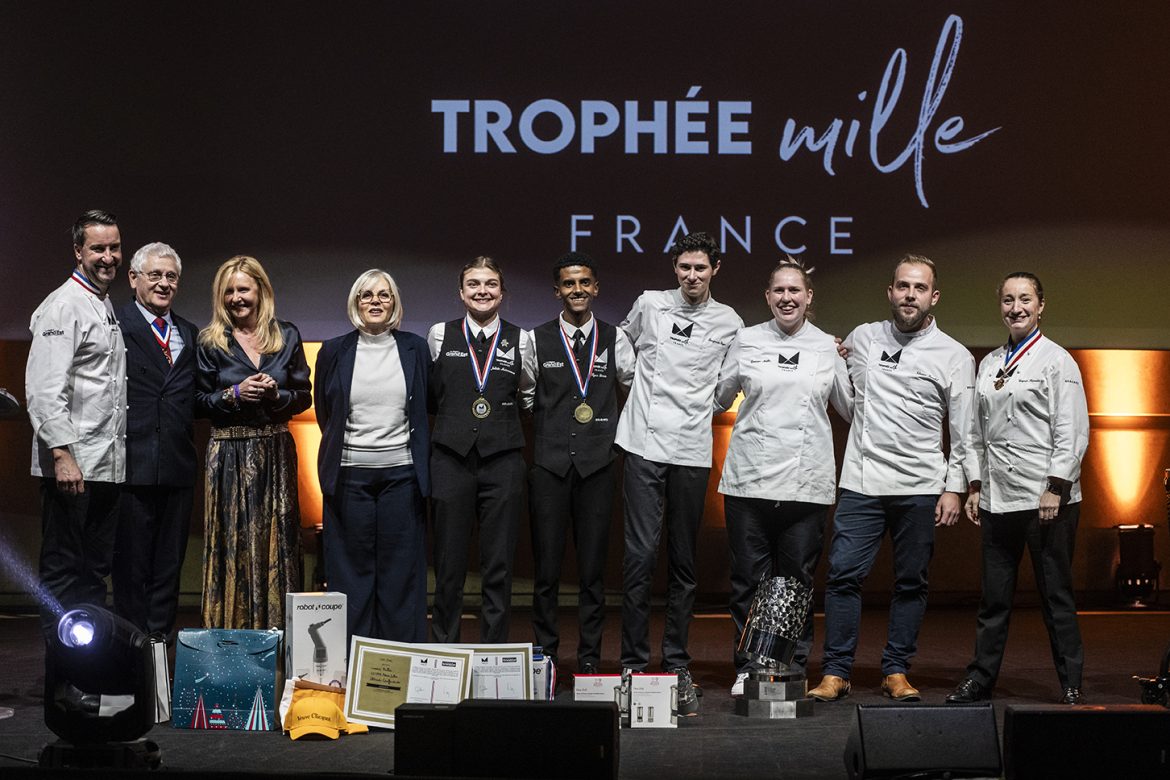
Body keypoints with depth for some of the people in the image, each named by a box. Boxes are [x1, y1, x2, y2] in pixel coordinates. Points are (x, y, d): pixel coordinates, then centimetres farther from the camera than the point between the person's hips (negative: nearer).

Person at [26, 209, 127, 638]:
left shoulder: (108, 308, 18)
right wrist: (62, 453, -23)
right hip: (72, 465, -9)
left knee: (96, 569, 13)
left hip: (108, 465, 9)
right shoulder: (63, 306, -9)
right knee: (63, 570, -3)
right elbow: (44, 389, -18)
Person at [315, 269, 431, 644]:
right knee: (351, 571, 2)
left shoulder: (415, 349, 6)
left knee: (401, 571, 2)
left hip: (401, 472, 0)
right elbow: (325, 413, 16)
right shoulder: (334, 352, 5)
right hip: (350, 473, 0)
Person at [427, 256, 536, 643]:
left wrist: (500, 411, 8)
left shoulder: (520, 340, 7)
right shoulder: (439, 335, 7)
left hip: (502, 461, 0)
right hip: (451, 458, 0)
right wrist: (456, 413, 11)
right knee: (448, 566, 3)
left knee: (499, 568, 4)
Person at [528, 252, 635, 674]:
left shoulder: (614, 339, 7)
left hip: (597, 464, 0)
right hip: (549, 463, 0)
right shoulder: (537, 340, 6)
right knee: (547, 565, 1)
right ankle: (544, 654, 10)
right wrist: (538, 435, 4)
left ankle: (590, 656, 12)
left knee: (593, 567, 4)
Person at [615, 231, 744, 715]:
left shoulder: (729, 323, 8)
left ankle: (677, 665, 12)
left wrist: (703, 406, 6)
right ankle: (633, 661, 0)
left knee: (684, 561, 6)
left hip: (692, 450, 1)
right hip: (645, 443, -1)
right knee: (640, 553, -7)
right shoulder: (649, 304, 6)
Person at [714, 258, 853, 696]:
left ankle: (793, 671, 13)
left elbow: (851, 407, 18)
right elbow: (719, 399, 19)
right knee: (749, 579, 2)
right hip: (750, 478, 0)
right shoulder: (746, 342, 7)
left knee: (797, 581, 3)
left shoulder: (828, 348, 8)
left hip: (806, 481, 0)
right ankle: (748, 669, 12)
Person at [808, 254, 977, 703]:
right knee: (843, 574, -6)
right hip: (861, 481, 1)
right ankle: (835, 673, 1)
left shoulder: (954, 357, 3)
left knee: (911, 582, 5)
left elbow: (963, 433, 4)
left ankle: (896, 672, 15)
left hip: (920, 488, -1)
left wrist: (954, 487, -2)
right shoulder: (862, 338, 9)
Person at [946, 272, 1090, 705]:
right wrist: (975, 486, 13)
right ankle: (980, 678, 16)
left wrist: (1055, 488, -14)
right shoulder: (988, 364, 15)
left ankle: (1071, 685, 10)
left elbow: (1072, 432, -8)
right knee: (994, 596, 9)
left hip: (1047, 499, -5)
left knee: (1056, 595, 1)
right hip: (997, 499, 5)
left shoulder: (1057, 361, -2)